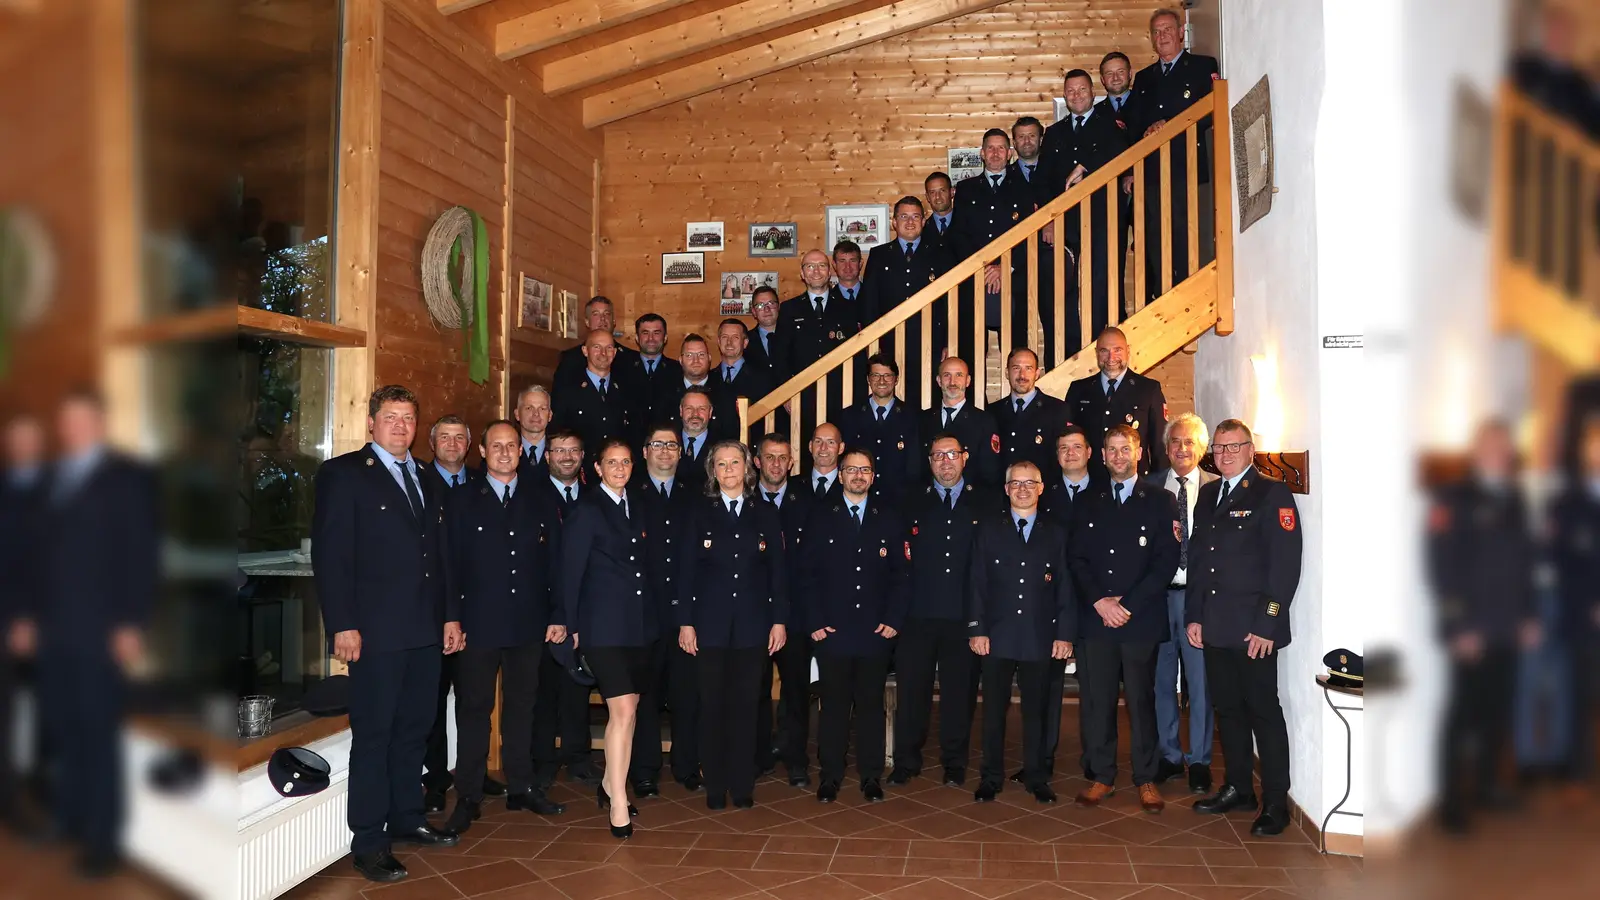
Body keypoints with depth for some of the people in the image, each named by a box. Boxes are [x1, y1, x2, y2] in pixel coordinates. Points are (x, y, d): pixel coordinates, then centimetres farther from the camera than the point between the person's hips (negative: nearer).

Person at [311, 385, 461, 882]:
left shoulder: (425, 479, 16)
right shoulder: (342, 473, -4)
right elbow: (330, 554, -10)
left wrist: (449, 615, 13)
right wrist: (342, 625, -16)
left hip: (425, 630, 7)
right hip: (375, 631, -6)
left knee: (414, 730, 14)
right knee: (373, 734, 1)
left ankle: (406, 818, 27)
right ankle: (368, 841, 10)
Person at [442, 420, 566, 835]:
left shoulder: (541, 501, 9)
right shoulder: (462, 500, 3)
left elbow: (555, 562, 8)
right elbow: (451, 563, -1)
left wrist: (558, 616, 2)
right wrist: (452, 618, -8)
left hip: (529, 623, 2)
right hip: (479, 622, -2)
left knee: (522, 705, 11)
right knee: (474, 707, 3)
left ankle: (521, 788, 22)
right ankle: (469, 798, 12)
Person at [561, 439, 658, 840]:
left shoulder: (635, 510, 14)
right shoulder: (586, 511, -5)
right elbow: (570, 572, -5)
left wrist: (653, 616, 8)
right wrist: (572, 627, -6)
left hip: (639, 624, 7)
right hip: (604, 625, -7)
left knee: (627, 710, 12)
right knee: (622, 711, -12)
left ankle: (610, 785, 29)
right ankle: (618, 804, -3)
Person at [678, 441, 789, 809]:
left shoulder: (766, 513, 7)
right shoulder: (700, 512, 5)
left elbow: (778, 571, 6)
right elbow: (687, 569, 2)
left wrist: (779, 620, 0)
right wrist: (685, 622, -4)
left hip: (753, 625, 1)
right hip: (711, 623, 0)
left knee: (745, 705, 5)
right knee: (713, 705, 4)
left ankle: (743, 786, 15)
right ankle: (715, 787, 15)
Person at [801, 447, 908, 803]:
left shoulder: (889, 517, 8)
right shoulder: (821, 516, 5)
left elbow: (901, 573, 6)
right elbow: (808, 572, 2)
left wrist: (894, 619, -3)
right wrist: (815, 621, -5)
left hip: (876, 631, 1)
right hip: (831, 630, -1)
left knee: (871, 704, 7)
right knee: (834, 704, 4)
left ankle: (871, 777, 17)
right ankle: (830, 776, 14)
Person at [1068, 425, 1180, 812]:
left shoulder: (1160, 501, 6)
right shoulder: (1086, 503, 14)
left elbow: (1166, 561, -2)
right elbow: (1076, 558, 8)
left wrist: (1127, 604, -9)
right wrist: (1099, 601, -7)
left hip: (1141, 618, -2)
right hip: (1095, 618, 2)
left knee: (1141, 700, 2)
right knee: (1095, 700, 3)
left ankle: (1145, 778, 14)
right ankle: (1101, 775, 13)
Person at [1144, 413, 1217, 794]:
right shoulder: (1148, 487, 6)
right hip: (1158, 593, 2)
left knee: (1200, 682, 3)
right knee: (1162, 680, 10)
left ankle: (1199, 761, 17)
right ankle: (1169, 755, 24)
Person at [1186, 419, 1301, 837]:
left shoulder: (1273, 494, -5)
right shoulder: (1207, 495, 14)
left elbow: (1286, 563, -12)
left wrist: (1266, 624, -16)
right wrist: (1193, 615, 9)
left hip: (1253, 629, -6)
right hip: (1214, 627, 6)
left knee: (1264, 712, 1)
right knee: (1227, 708, 13)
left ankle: (1275, 803, 11)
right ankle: (1238, 789, 26)